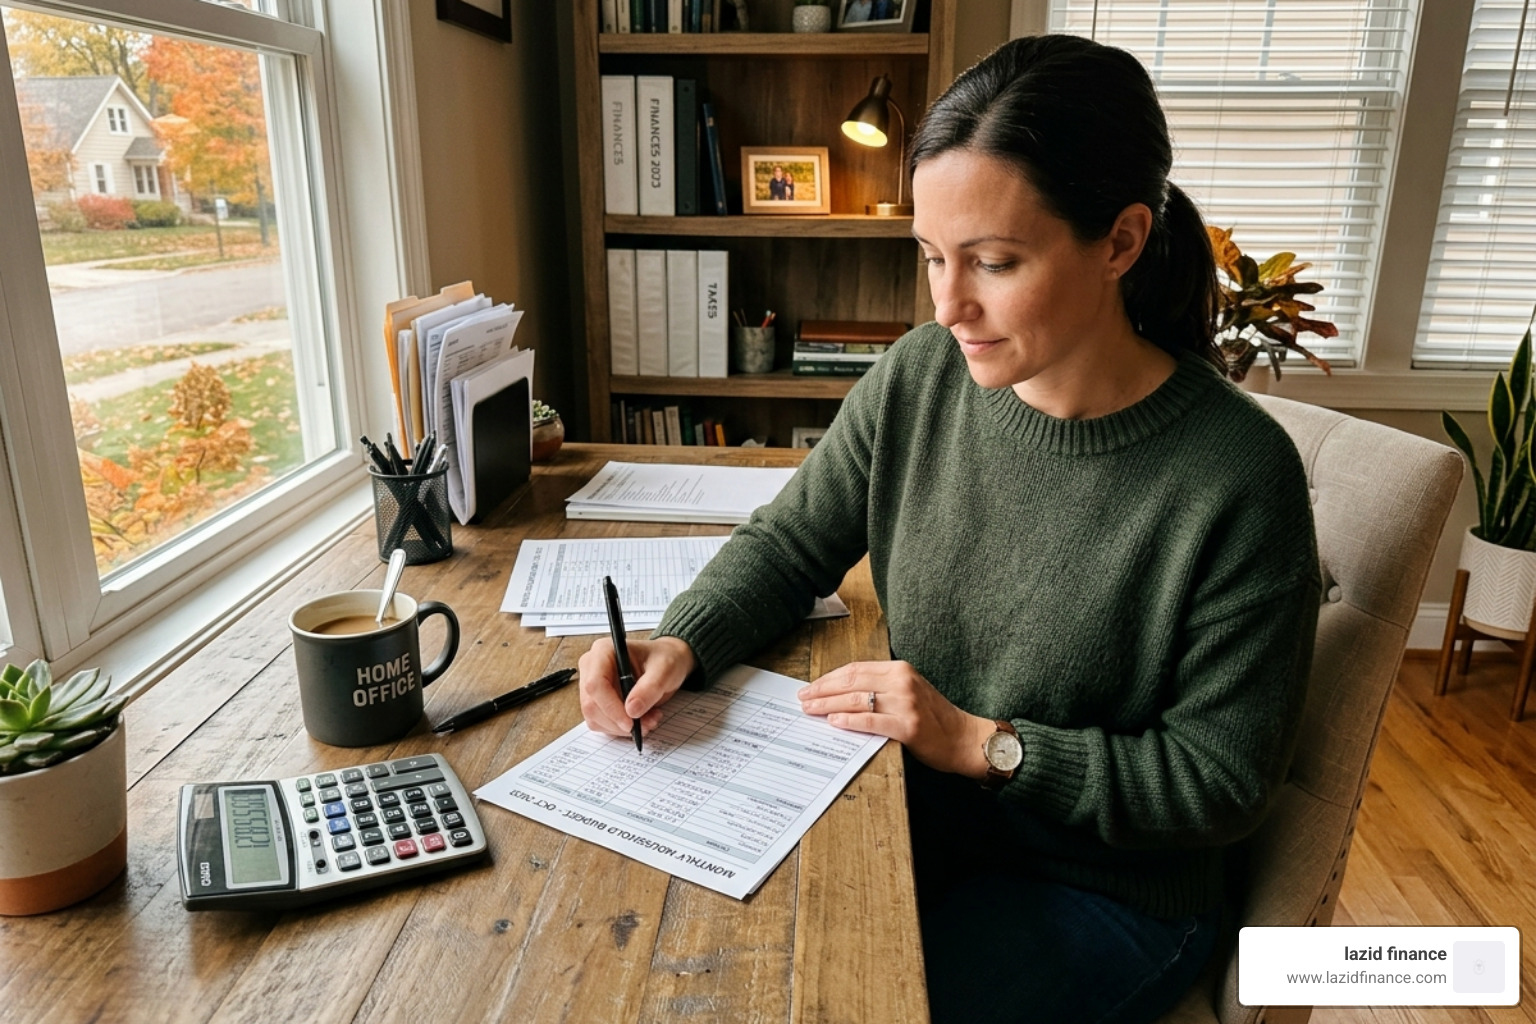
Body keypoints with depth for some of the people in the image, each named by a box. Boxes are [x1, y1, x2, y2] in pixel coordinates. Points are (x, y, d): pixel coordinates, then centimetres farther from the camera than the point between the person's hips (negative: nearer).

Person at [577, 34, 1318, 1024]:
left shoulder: (1238, 477, -24)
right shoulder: (919, 378, -11)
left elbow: (1223, 780, -16)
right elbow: (788, 543, 1)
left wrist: (983, 743, -22)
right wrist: (681, 644, -17)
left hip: (1111, 888, -3)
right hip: (916, 819, 4)